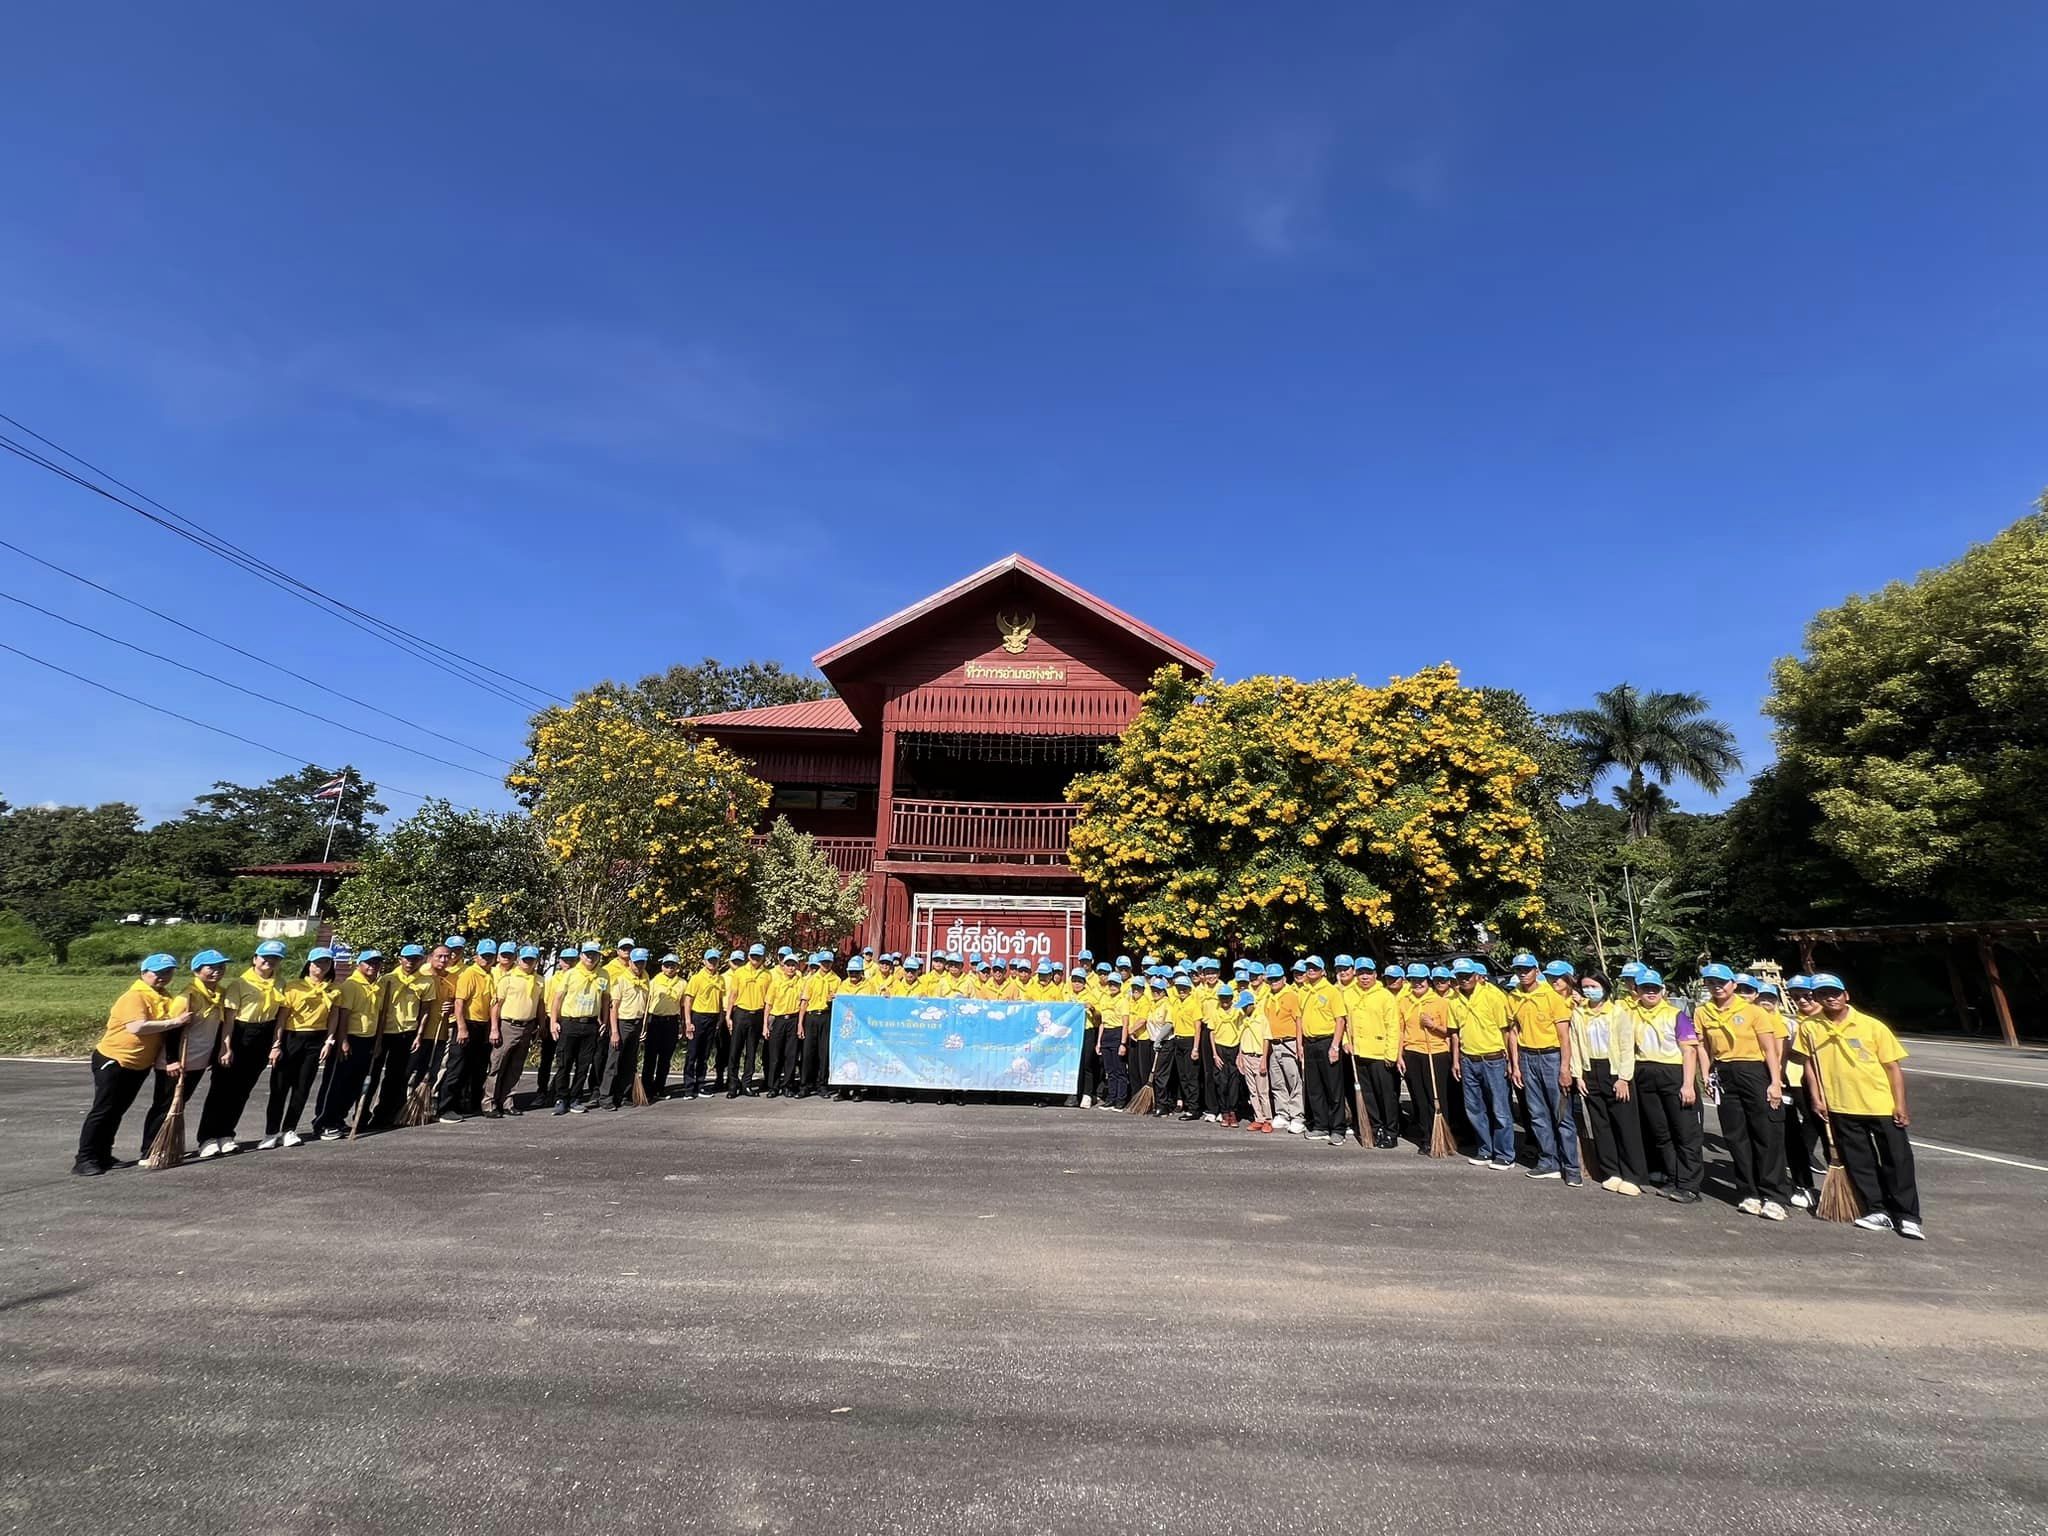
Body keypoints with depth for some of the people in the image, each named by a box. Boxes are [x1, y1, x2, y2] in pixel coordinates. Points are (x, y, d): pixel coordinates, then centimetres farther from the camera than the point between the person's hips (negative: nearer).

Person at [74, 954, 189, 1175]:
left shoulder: (165, 997, 6)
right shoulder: (135, 996, -19)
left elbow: (168, 1031, 14)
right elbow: (136, 1027, -31)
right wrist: (172, 1022, -28)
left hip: (140, 1065, 7)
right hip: (113, 1060, -7)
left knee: (117, 1111, 14)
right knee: (103, 1110, -3)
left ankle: (103, 1155, 22)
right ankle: (84, 1159, 5)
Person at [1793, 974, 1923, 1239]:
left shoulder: (1872, 1026, -7)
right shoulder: (1809, 1027, -3)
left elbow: (1893, 1067, -3)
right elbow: (1809, 1063, 7)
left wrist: (1900, 1105, -8)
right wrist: (1816, 1098, 2)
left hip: (1882, 1105, -1)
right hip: (1841, 1107, 2)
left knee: (1897, 1160, 4)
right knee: (1859, 1163, 8)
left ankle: (1907, 1216, 15)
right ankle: (1877, 1211, 20)